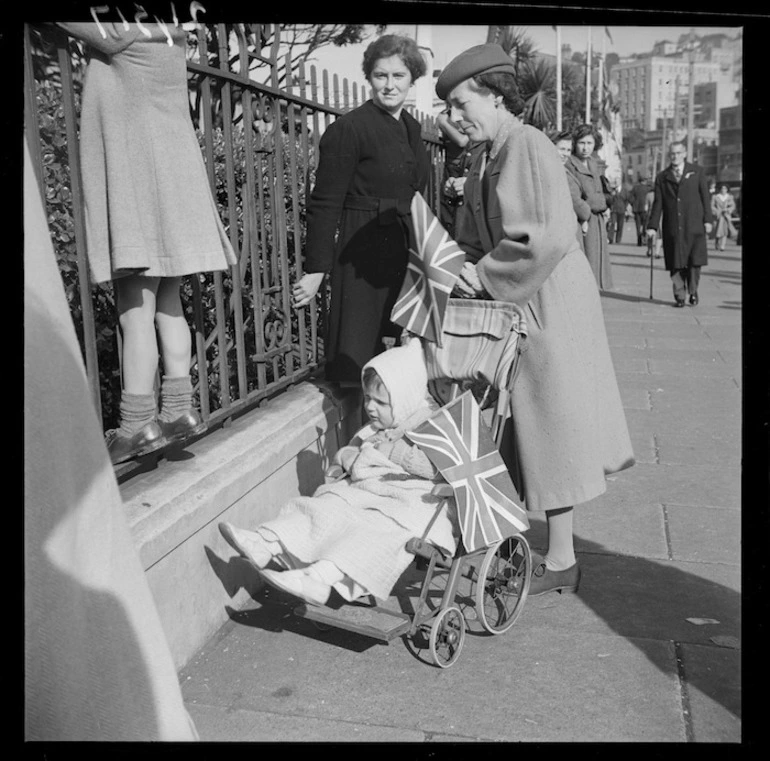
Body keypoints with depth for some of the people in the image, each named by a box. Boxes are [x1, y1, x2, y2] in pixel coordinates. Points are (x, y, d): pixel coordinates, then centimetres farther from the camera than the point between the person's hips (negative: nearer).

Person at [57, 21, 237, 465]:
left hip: (137, 183, -8)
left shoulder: (125, 35, -8)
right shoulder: (172, 37, 13)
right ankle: (179, 410, 12)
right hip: (175, 183, 8)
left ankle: (138, 426, -5)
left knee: (136, 311, -7)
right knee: (167, 305, 9)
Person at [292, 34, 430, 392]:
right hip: (364, 258, -7)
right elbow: (324, 204, -12)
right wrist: (316, 269, -16)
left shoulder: (411, 127, 14)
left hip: (407, 255, 8)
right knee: (360, 367, -4)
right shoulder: (348, 128, -10)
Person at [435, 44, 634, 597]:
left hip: (550, 301, -9)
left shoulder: (530, 147, -15)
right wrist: (464, 269, 0)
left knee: (553, 421, 1)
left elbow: (552, 235, -26)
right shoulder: (486, 162, 12)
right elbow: (478, 238, 18)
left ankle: (561, 560, 16)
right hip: (513, 304, 9)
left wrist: (484, 274, -19)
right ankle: (559, 552, 27)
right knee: (532, 425, 13)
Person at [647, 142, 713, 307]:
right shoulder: (662, 177, 10)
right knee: (676, 264, -1)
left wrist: (707, 219, -1)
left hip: (694, 226, 0)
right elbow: (658, 203, 8)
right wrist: (652, 226, 0)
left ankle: (693, 292, 19)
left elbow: (705, 197, 7)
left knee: (695, 261, -1)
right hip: (672, 228, 0)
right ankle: (679, 296, 8)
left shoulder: (697, 172, 10)